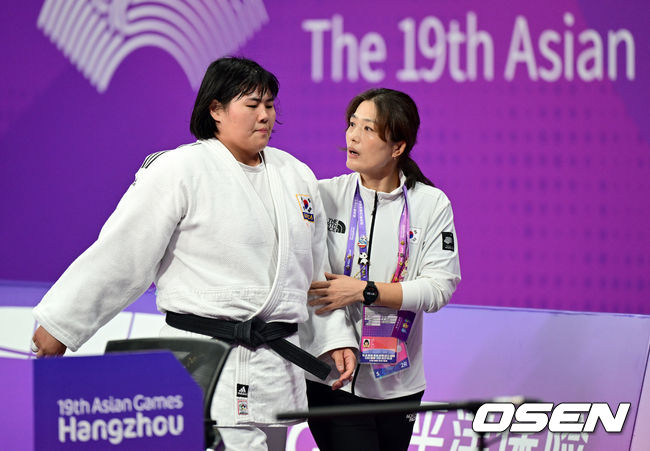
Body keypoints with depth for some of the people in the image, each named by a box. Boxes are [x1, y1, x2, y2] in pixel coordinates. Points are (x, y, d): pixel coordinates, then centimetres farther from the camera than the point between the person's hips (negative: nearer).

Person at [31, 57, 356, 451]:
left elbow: (316, 269, 23)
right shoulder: (180, 171, -6)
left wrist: (334, 339, 17)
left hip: (277, 369, 7)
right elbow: (120, 253, -8)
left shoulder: (297, 176, 14)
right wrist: (60, 324, -7)